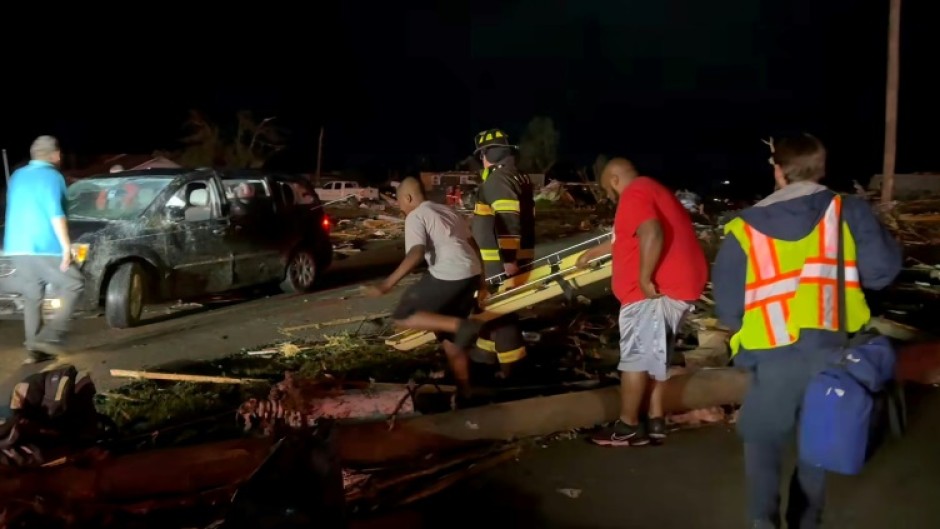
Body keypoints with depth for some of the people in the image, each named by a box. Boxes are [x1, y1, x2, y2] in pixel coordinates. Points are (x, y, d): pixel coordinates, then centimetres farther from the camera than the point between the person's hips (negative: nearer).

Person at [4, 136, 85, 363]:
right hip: (44, 247, -7)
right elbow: (56, 214, -16)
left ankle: (34, 348, 9)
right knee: (74, 286, 3)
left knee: (31, 297, 11)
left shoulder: (17, 176, 17)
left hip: (17, 247, 7)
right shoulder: (52, 176, -7)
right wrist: (66, 246, -15)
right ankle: (51, 336, -9)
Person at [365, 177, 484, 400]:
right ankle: (465, 392, 18)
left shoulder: (415, 216, -1)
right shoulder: (447, 210, 23)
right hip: (472, 273, 8)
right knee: (449, 336, 18)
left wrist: (388, 284, -21)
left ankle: (461, 326, -15)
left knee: (403, 317, 0)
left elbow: (416, 253, -17)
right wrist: (480, 277, 32)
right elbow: (473, 244, 24)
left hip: (449, 276, -8)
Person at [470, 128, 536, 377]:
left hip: (502, 258, -10)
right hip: (510, 255, 10)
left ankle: (512, 363, -3)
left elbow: (508, 221, -27)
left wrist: (508, 258, -28)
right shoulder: (518, 177, 16)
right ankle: (488, 349, 31)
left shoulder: (499, 180, -17)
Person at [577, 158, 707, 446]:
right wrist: (594, 252, 45)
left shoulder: (633, 195, -11)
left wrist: (644, 278, -23)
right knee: (654, 354, 18)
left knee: (635, 356, -1)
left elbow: (652, 234, -30)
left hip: (657, 288, -10)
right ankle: (655, 420, 23)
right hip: (677, 284, 10)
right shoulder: (650, 189, 23)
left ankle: (629, 427, 7)